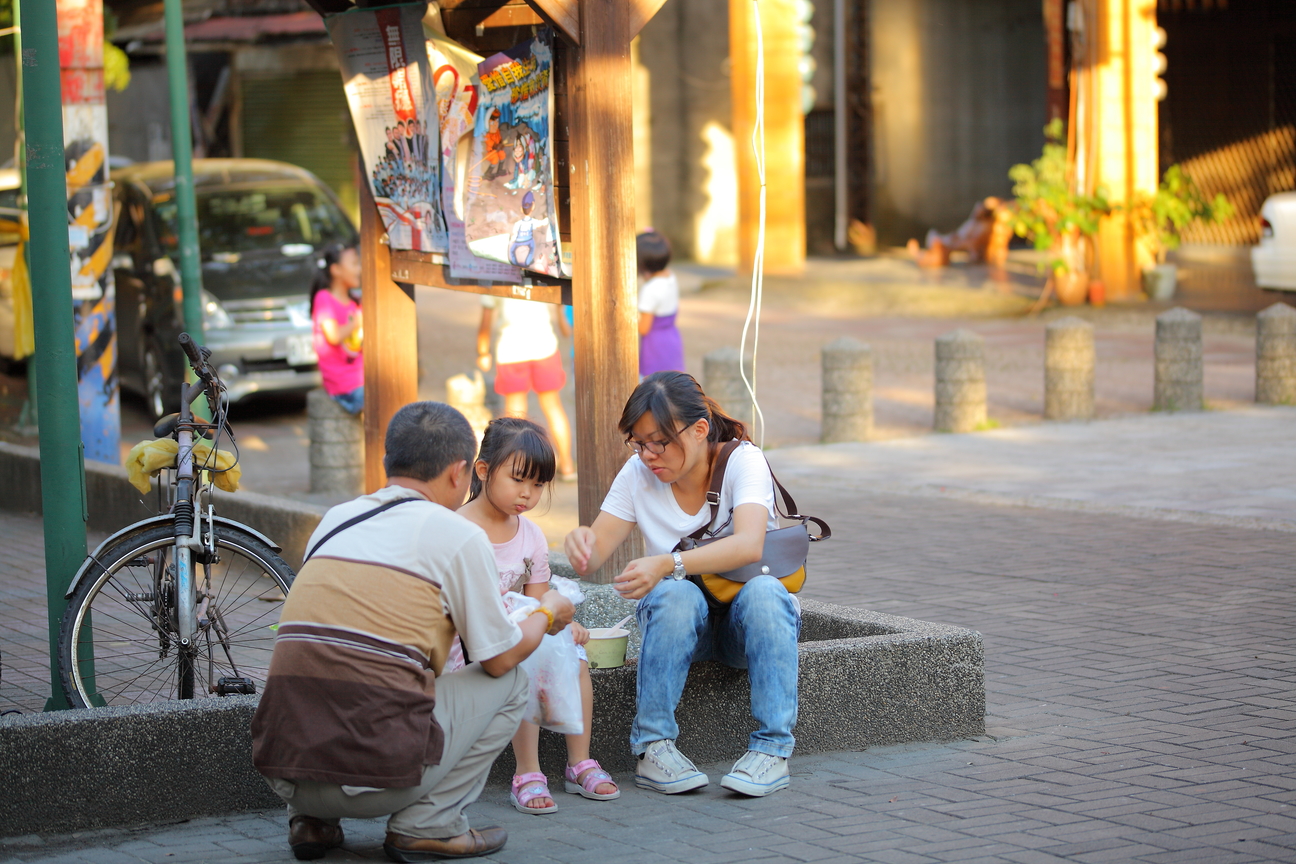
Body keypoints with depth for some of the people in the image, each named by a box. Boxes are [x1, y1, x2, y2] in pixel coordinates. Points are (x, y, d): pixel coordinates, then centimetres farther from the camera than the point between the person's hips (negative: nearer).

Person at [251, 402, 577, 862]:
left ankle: (310, 819, 18)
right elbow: (501, 657, 7)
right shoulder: (458, 535, 0)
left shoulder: (335, 519, 17)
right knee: (509, 683, 16)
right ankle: (426, 825, 5)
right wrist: (546, 614, 29)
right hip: (378, 772, -6)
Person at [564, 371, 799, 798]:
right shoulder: (638, 474, -3)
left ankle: (771, 749, -35)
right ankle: (653, 747, -32)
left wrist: (667, 565, -48)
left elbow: (749, 545, -33)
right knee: (676, 594, -33)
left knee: (762, 591, -36)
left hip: (747, 619, -2)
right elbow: (593, 557, -8)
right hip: (680, 621, 2)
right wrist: (581, 542, -34)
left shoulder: (742, 460, -15)